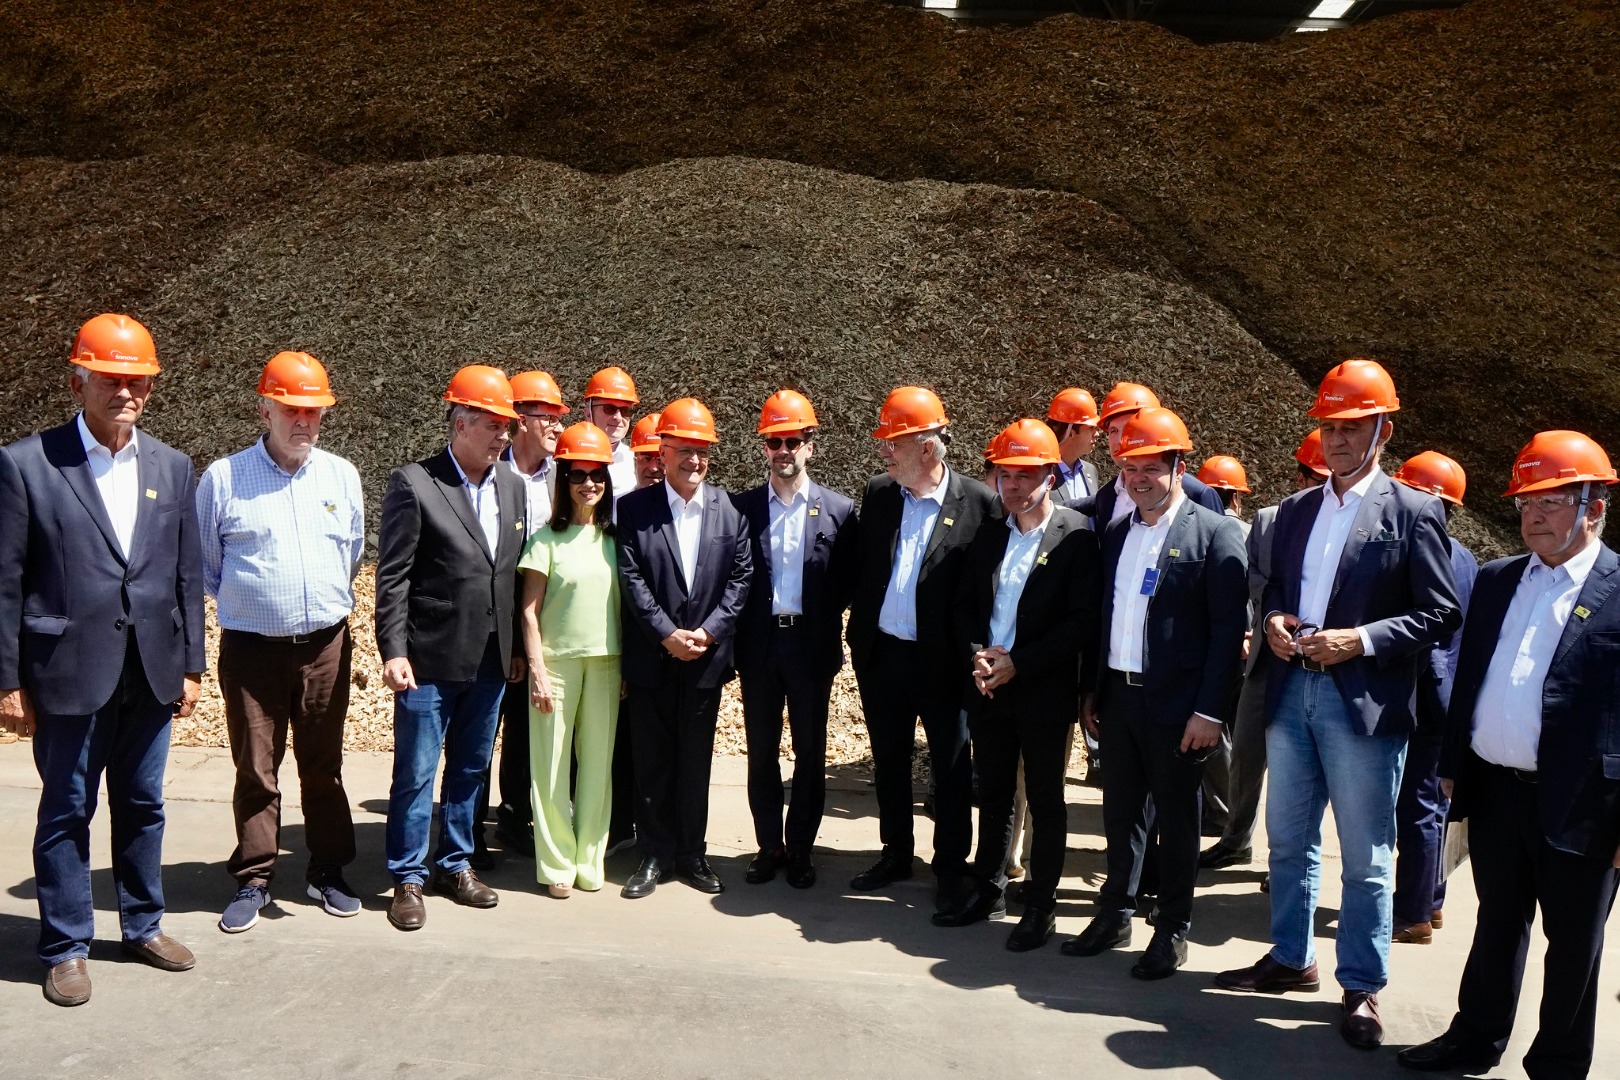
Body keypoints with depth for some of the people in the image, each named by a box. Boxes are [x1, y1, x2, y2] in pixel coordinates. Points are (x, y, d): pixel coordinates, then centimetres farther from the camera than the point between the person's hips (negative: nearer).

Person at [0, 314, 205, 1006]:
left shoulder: (171, 468, 6)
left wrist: (191, 665, 7)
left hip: (152, 672, 4)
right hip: (69, 674, -4)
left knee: (142, 806, 16)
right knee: (66, 812, 9)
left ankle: (143, 925, 32)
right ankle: (66, 948, 24)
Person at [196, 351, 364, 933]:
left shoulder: (341, 475, 5)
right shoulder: (222, 479, -4)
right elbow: (205, 565, 7)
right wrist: (244, 602, 13)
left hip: (326, 645, 2)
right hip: (251, 648, -2)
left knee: (324, 765, 12)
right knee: (255, 770, 6)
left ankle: (327, 872, 24)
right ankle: (252, 881, 20)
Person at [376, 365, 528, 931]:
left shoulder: (512, 485, 8)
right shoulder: (414, 484, -8)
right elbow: (392, 576, -10)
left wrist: (516, 648, 11)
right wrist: (393, 651, -15)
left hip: (490, 661, 6)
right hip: (430, 660, -5)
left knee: (470, 770, 16)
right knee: (416, 773, 4)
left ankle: (455, 864, 31)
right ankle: (408, 879, 18)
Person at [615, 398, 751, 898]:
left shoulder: (730, 510, 1)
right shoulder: (634, 508, -2)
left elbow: (741, 575, 0)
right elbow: (630, 577, -7)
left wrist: (708, 631, -10)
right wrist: (666, 633, -13)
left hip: (706, 658, 1)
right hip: (650, 659, -1)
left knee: (696, 761, 11)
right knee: (652, 761, 8)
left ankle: (692, 853, 24)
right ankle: (655, 856, 20)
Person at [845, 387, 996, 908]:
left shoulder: (979, 503, -11)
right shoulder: (877, 493, 3)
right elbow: (861, 570, 9)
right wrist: (858, 635, 4)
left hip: (941, 661, -4)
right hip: (879, 654, 5)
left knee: (950, 768, 9)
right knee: (888, 762, 18)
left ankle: (951, 867, 26)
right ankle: (895, 855, 35)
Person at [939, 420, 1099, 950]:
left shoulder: (1077, 536, -10)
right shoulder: (988, 534, 8)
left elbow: (1082, 622, -15)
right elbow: (964, 606, 11)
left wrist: (1018, 664, -18)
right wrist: (976, 657, -7)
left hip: (1044, 692, -5)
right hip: (986, 687, 5)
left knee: (1045, 800, 7)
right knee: (992, 795, 16)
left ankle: (1040, 906, 20)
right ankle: (988, 891, 30)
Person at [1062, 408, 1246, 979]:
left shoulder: (1214, 534, -8)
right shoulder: (1115, 533, 11)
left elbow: (1229, 629, -12)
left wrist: (1209, 711, -16)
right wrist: (1092, 691, 12)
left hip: (1177, 704, -5)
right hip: (1118, 696, 6)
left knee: (1176, 819, 7)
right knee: (1121, 812, 15)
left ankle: (1173, 931, 21)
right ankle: (1115, 915, 29)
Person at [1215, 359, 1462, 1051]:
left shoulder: (1413, 513, -5)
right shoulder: (1295, 510, 12)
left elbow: (1440, 615, -7)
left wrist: (1362, 639, -18)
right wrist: (1274, 618, -2)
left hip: (1363, 703, -5)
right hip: (1291, 692, 6)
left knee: (1365, 858, 5)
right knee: (1289, 840, 16)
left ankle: (1362, 988, 20)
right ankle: (1291, 960, 32)